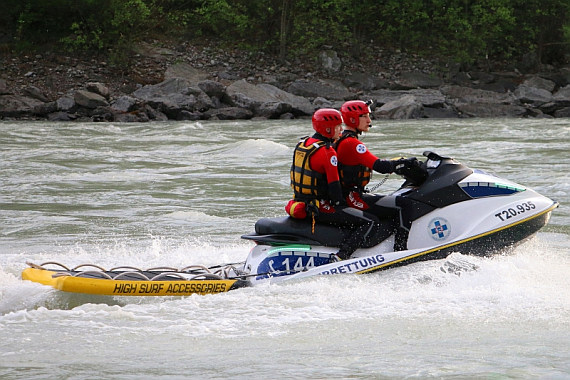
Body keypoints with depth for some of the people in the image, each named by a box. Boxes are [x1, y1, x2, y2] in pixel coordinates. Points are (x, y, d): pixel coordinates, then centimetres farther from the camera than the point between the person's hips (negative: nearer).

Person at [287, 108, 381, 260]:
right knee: (371, 222, -12)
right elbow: (334, 184, -18)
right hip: (321, 207, -10)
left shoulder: (303, 144, 10)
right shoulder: (327, 152, -18)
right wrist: (341, 206, -6)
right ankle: (341, 256, -22)